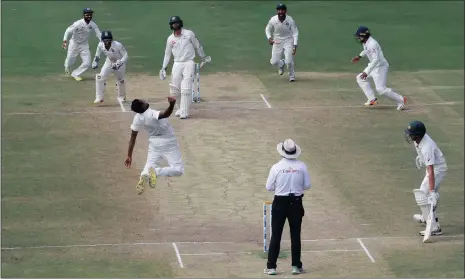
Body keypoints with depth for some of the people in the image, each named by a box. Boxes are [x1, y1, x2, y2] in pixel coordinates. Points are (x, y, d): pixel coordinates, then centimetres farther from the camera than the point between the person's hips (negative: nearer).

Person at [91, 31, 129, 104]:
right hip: (109, 62, 3)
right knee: (100, 77, -14)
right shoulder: (100, 45, -21)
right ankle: (99, 98, -7)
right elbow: (97, 55, -1)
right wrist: (95, 63, -16)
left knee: (120, 80, 9)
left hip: (119, 62, -3)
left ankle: (121, 97, 36)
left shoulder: (118, 45, -33)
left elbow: (125, 55, -27)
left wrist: (118, 64, -39)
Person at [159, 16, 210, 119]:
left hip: (188, 63, -4)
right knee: (174, 89, 1)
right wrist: (163, 67, 9)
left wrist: (203, 58, 11)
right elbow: (167, 54, 13)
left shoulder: (189, 34, -2)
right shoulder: (170, 39, 6)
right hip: (177, 64, 4)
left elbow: (197, 46, 7)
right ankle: (180, 108, 19)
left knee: (186, 89, -11)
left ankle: (184, 112, -11)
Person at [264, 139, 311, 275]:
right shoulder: (302, 166, -6)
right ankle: (296, 266, 12)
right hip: (296, 202, 1)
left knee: (276, 235, 5)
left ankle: (271, 266, 5)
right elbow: (307, 185, 1)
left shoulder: (276, 167, -10)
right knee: (295, 235, 10)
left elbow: (269, 187, -3)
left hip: (280, 203, -1)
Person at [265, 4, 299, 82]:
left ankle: (292, 76, 15)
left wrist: (295, 45, -18)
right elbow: (268, 29, 4)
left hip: (288, 41, -2)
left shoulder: (290, 20, -18)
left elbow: (295, 33, -10)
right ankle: (281, 64, 34)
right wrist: (269, 38, -14)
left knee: (289, 61, -15)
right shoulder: (273, 20, -14)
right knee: (274, 62, -4)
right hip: (277, 42, 2)